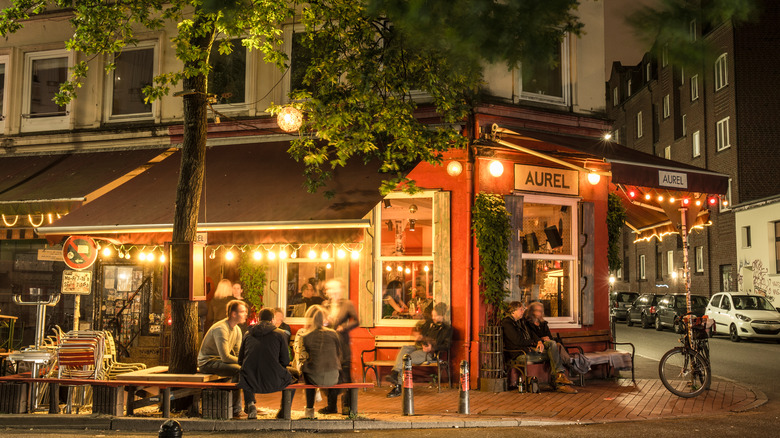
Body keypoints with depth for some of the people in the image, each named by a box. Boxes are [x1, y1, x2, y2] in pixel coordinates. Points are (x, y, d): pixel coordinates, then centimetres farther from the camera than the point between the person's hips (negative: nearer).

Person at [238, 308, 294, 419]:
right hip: (273, 382, -3)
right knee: (293, 375, 28)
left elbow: (240, 360, 16)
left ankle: (249, 403, 18)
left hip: (250, 383, 3)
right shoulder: (280, 334, 2)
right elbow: (285, 361, 3)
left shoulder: (248, 334, 11)